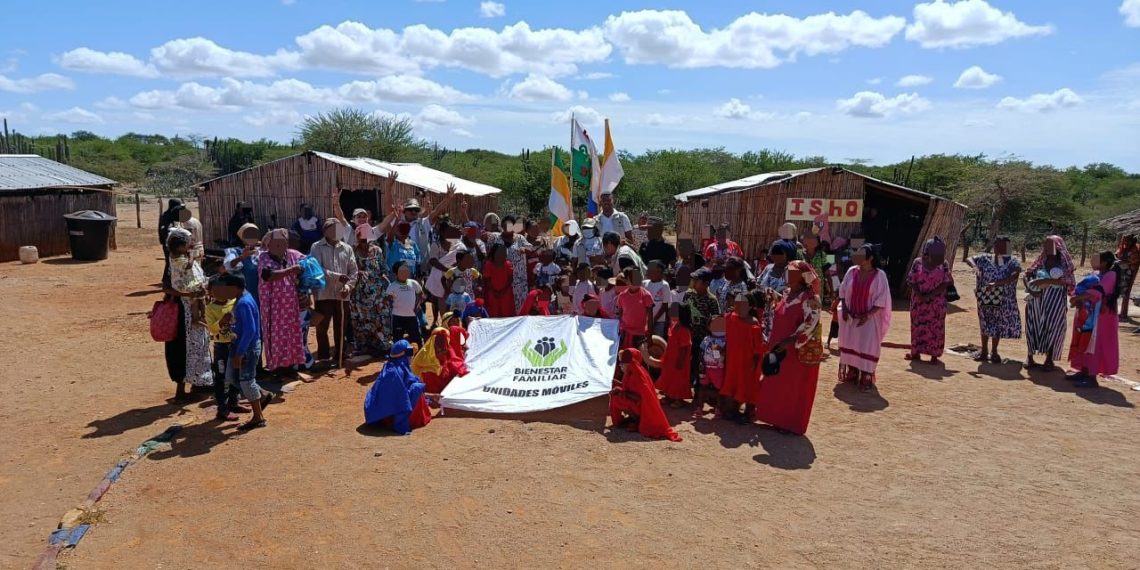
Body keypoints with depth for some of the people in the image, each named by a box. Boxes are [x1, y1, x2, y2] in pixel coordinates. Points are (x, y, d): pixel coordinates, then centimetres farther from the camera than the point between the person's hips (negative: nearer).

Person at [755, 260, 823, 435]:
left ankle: (793, 424, 16)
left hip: (800, 351, -8)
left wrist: (790, 341, -26)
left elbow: (810, 325, -25)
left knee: (796, 388, 4)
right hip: (780, 349, 8)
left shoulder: (810, 299, -17)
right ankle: (780, 420, 28)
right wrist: (773, 341, 13)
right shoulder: (787, 294, 8)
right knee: (777, 384, 14)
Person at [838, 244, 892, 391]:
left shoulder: (879, 275, -12)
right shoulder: (851, 272, 0)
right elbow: (843, 292, 7)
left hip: (869, 318, -4)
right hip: (851, 317, 4)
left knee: (867, 346, -2)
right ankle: (852, 373, 26)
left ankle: (866, 377, 6)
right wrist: (844, 309, -6)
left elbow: (882, 300, -12)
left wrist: (868, 315, -19)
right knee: (850, 344, 12)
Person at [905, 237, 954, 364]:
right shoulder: (917, 263, -3)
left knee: (936, 327, 2)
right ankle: (916, 352, 20)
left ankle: (934, 354, 11)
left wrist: (930, 295, -16)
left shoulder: (943, 265, -4)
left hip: (936, 302, -1)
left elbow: (946, 283, -7)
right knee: (917, 325, 9)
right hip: (918, 300, 1)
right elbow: (912, 281, -3)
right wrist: (920, 295, -16)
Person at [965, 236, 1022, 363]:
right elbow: (969, 259, -4)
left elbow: (1015, 274, -21)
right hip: (985, 297, 2)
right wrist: (974, 266, -27)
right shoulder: (985, 258, 3)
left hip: (1003, 300, -2)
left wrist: (996, 283, -33)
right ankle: (984, 351, 24)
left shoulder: (1012, 261, -5)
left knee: (999, 324, 8)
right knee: (985, 323, 12)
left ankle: (994, 352, 21)